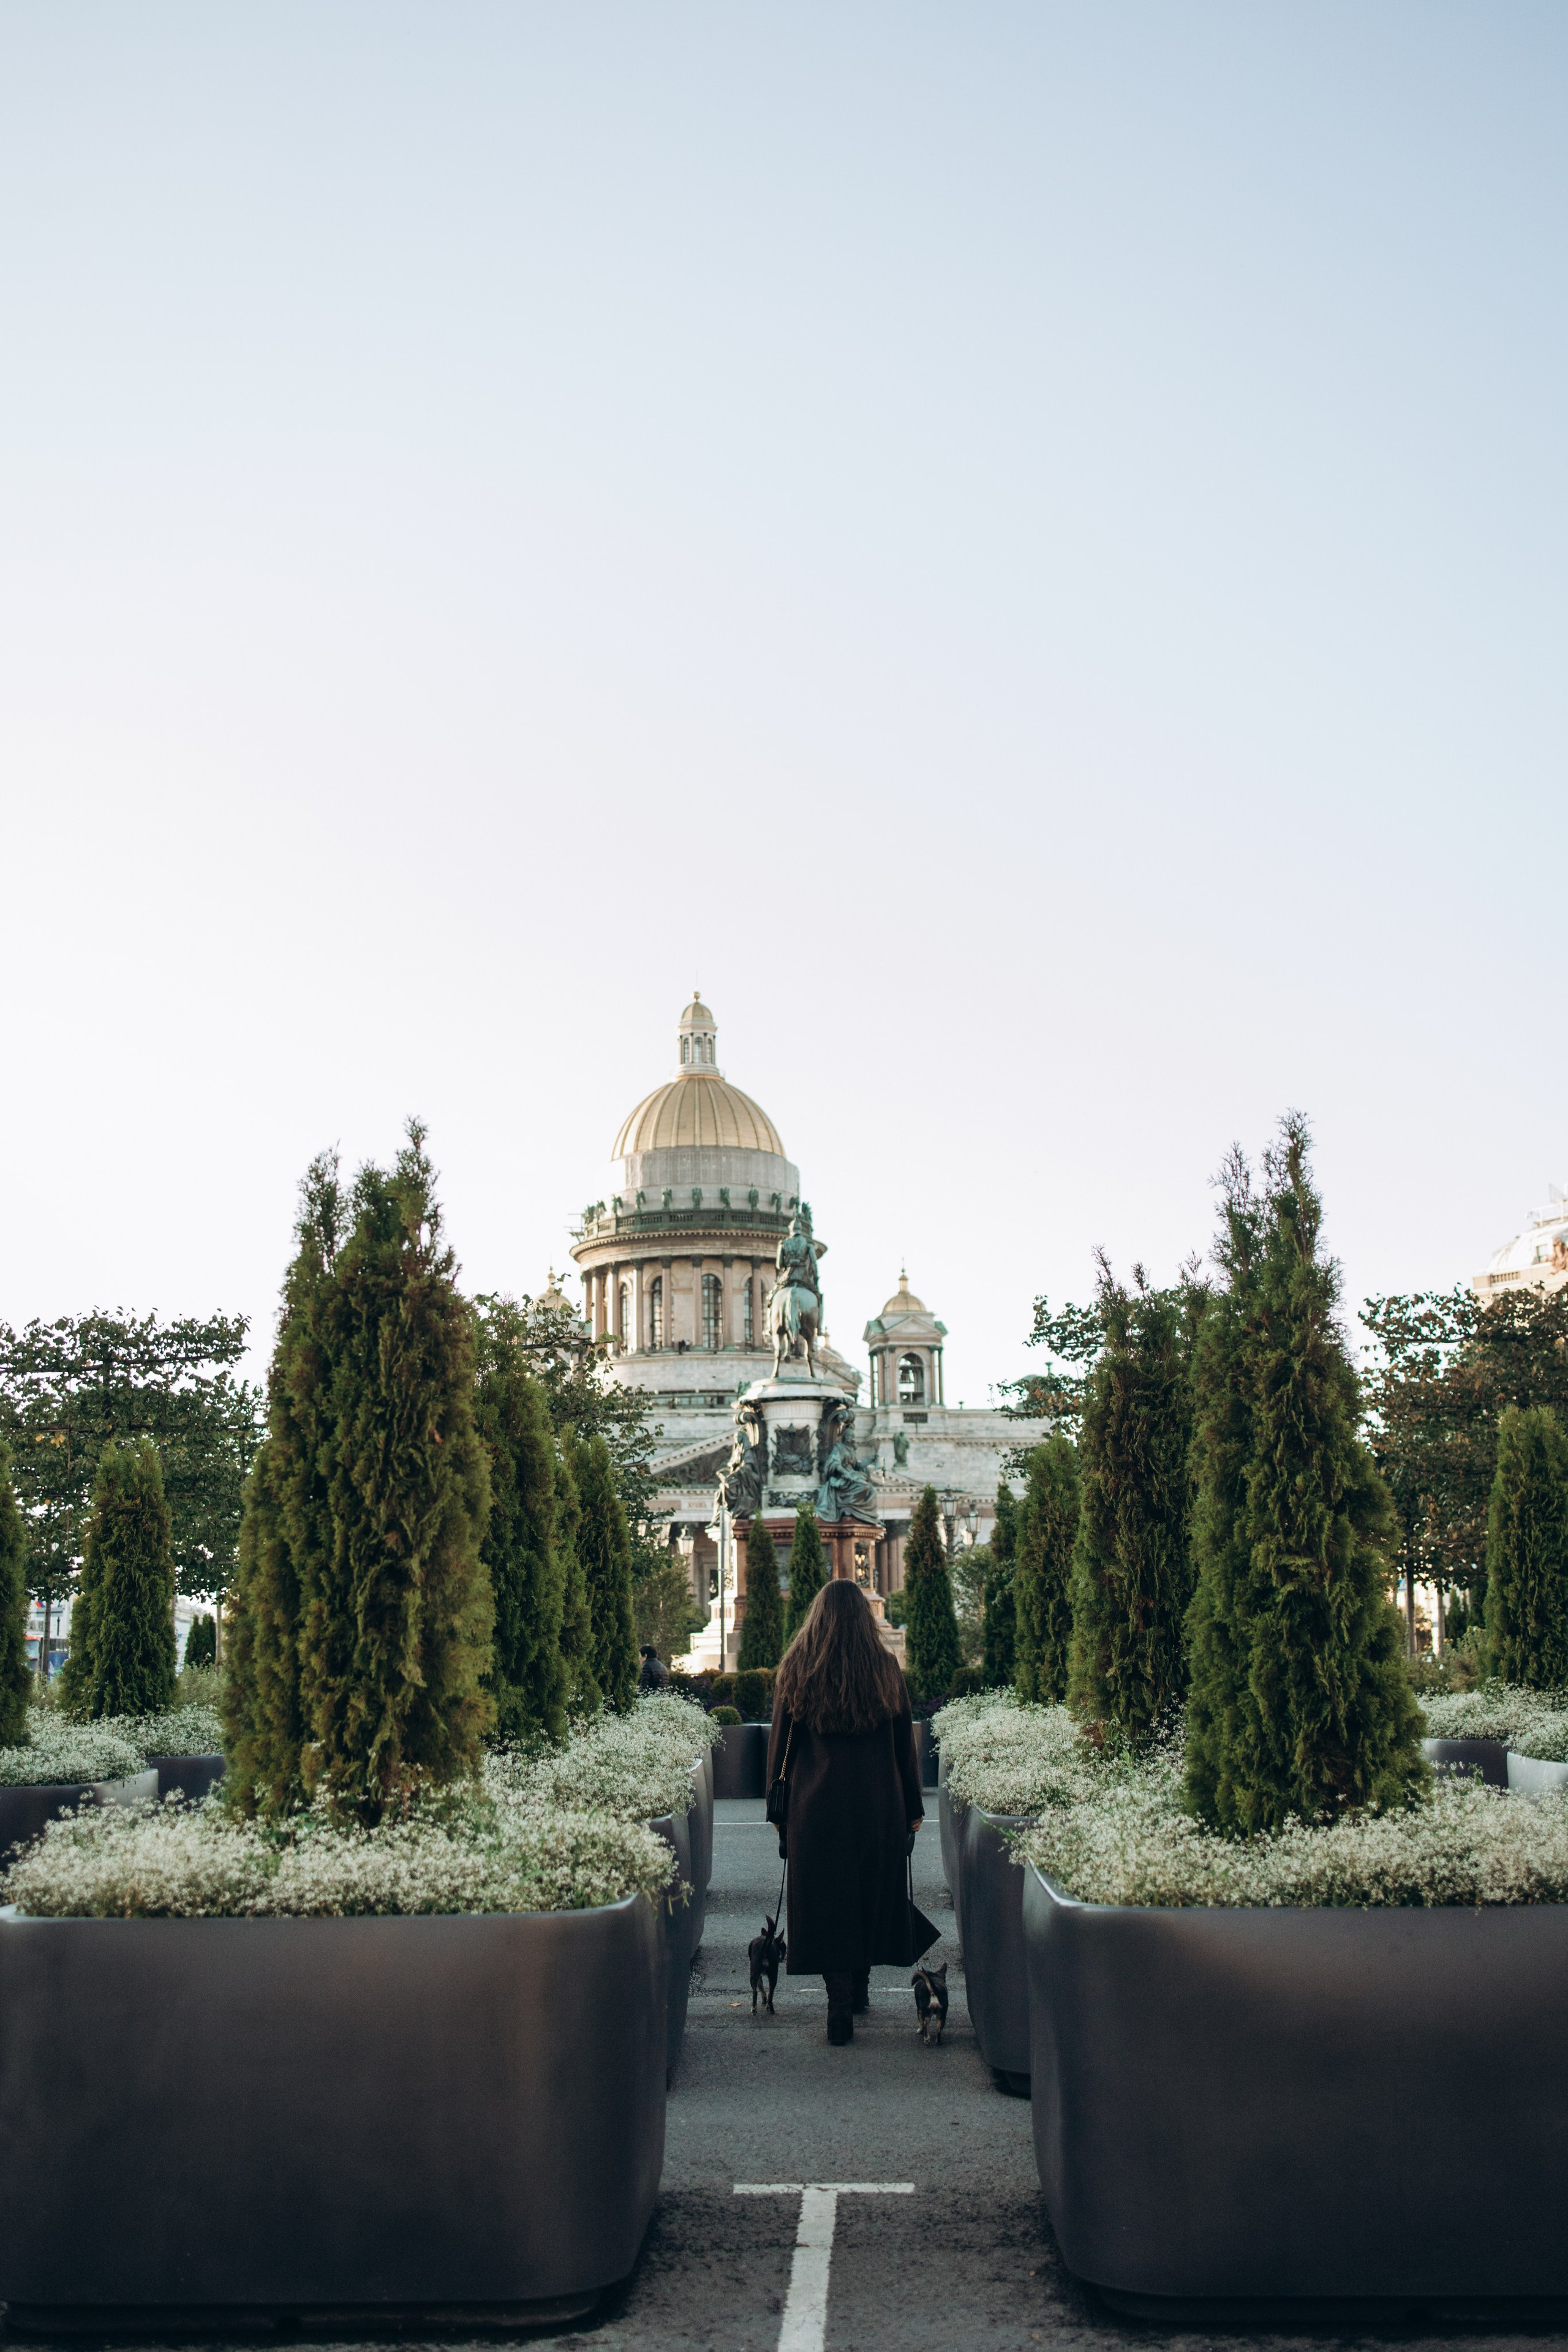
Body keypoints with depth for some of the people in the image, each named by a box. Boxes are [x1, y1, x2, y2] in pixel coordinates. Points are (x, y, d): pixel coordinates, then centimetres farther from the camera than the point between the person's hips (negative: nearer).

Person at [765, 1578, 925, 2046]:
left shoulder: (795, 1670, -3)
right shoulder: (886, 1669, -2)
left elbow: (781, 1744, 1)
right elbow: (904, 1743, 3)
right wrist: (913, 1808, 11)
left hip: (816, 1806, -1)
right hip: (879, 1804, 1)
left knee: (826, 1900, 3)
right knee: (872, 1893, 16)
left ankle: (840, 2004, -5)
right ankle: (859, 1988, 27)